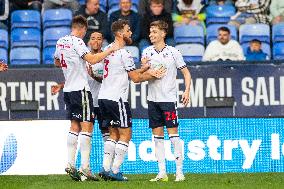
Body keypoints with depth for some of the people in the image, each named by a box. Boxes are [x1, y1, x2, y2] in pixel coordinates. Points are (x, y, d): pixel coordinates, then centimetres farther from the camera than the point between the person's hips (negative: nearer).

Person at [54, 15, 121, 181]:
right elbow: (92, 59, -24)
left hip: (68, 89, 8)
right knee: (87, 126, -7)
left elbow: (57, 62, 28)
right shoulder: (76, 42, -13)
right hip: (80, 88, -8)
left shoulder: (61, 42, 12)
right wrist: (111, 50, -16)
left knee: (75, 126, 12)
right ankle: (85, 168, -12)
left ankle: (70, 164, 8)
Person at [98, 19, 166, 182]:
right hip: (116, 98, -9)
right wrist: (153, 75, 5)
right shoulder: (123, 53, -13)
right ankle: (115, 171, -5)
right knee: (126, 134, -1)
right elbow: (136, 78, -8)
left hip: (104, 97, 9)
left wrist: (146, 70, 15)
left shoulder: (108, 49, 14)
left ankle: (106, 168, 9)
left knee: (114, 133, 15)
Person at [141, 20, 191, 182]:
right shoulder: (147, 52, 10)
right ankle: (162, 172, 8)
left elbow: (186, 73, 3)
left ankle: (179, 171, -4)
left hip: (169, 98, -4)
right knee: (157, 135, 4)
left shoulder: (173, 52, -1)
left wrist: (187, 91, -9)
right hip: (153, 99, 4)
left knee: (173, 133, -7)